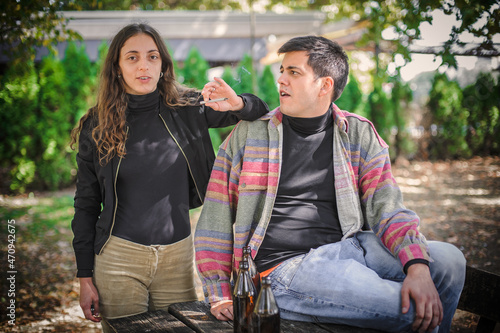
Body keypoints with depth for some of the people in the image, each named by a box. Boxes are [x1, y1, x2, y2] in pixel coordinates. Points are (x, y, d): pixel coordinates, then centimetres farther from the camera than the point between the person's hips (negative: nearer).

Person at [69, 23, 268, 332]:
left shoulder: (187, 109, -1)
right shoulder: (97, 127, -2)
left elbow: (261, 112, 4)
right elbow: (86, 204, 2)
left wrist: (237, 104, -20)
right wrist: (85, 277, -1)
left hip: (178, 254, 2)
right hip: (120, 255, -1)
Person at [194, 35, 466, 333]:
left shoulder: (359, 135, 9)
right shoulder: (248, 135, 6)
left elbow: (387, 209, 0)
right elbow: (216, 219, 8)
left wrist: (418, 267, -18)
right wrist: (220, 295, 0)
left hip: (349, 246, 4)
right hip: (286, 264, -3)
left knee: (448, 259, -18)